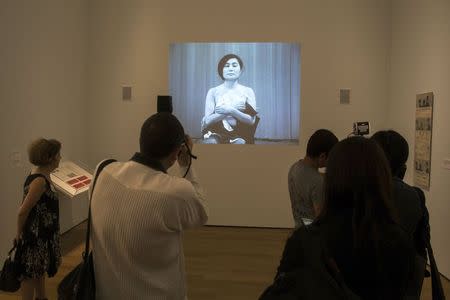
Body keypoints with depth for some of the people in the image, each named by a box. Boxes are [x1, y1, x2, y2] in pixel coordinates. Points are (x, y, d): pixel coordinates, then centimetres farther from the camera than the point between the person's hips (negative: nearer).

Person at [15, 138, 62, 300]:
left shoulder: (42, 175, 0)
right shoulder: (39, 181, -28)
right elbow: (23, 211, -23)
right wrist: (19, 235, -9)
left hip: (43, 233, 9)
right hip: (35, 234, -9)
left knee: (40, 269, 25)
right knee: (31, 272, 8)